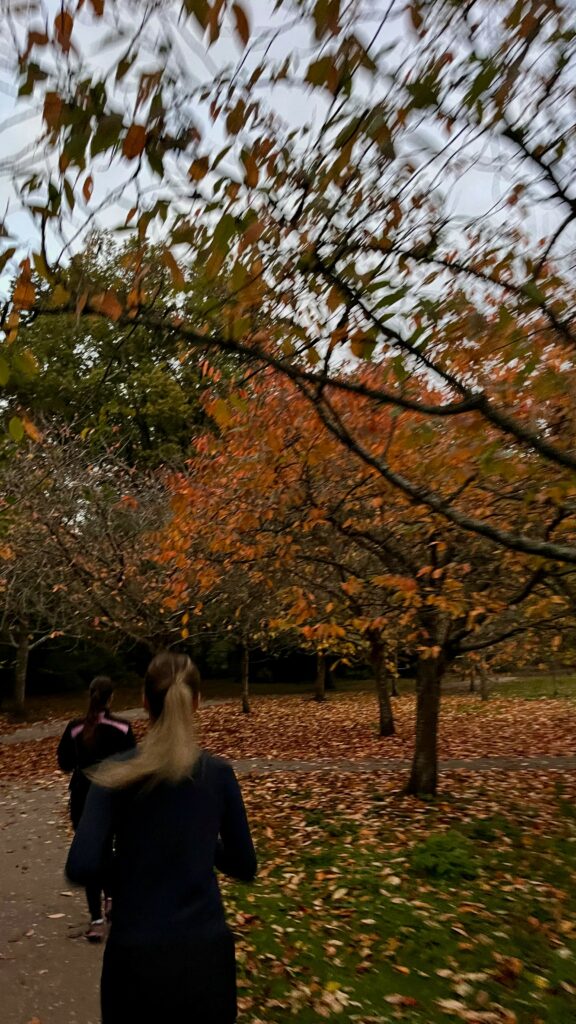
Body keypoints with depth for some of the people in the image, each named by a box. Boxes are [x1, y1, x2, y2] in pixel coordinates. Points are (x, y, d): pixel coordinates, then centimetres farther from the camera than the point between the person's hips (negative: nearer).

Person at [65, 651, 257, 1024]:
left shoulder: (117, 774, -11)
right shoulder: (219, 773, -8)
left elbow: (81, 869, -17)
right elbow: (245, 867, 0)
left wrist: (124, 852, 2)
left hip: (137, 953, -1)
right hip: (206, 947, 1)